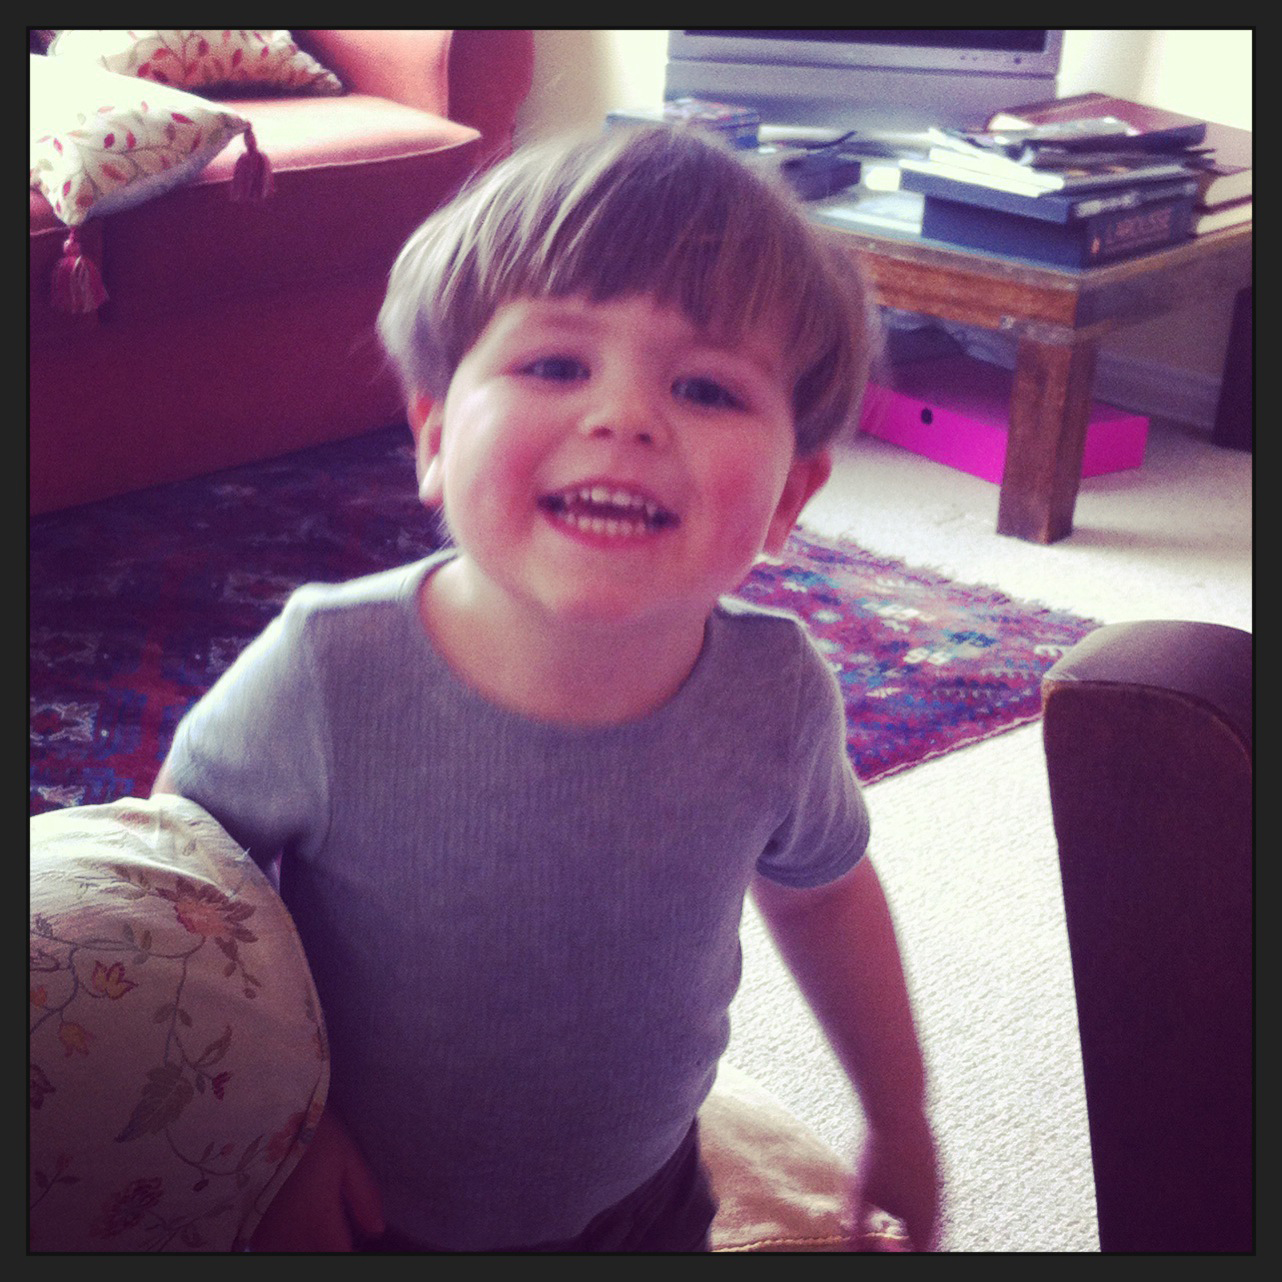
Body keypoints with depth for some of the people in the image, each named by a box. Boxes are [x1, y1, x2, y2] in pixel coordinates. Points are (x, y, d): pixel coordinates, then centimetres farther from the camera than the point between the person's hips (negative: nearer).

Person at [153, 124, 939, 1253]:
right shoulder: (328, 678, -31)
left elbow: (820, 889, -2)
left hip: (644, 1204, 2)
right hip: (360, 1218, -2)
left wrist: (901, 1124, 9)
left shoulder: (776, 698, -23)